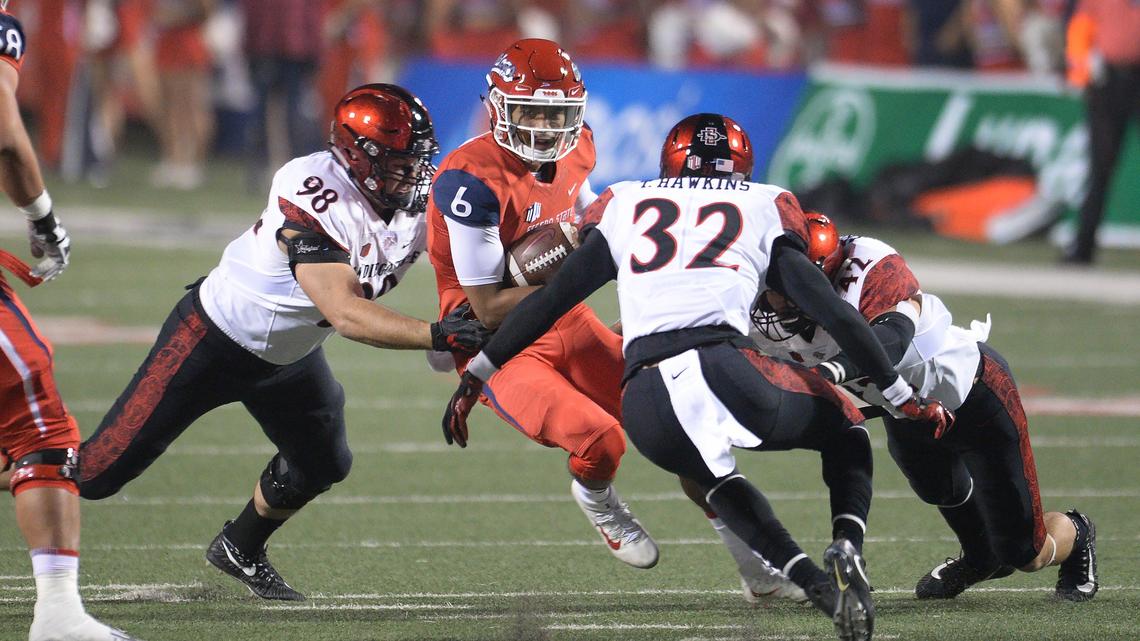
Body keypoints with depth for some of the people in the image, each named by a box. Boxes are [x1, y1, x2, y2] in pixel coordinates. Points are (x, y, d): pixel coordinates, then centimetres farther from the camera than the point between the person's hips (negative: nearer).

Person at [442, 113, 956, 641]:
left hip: (644, 404, 2)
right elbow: (833, 313, 17)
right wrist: (902, 397, 24)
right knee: (844, 431, 26)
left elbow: (552, 298, 24)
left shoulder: (624, 204, 27)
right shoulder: (764, 208, 22)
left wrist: (475, 376, 31)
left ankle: (811, 579, 12)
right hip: (722, 370, -2)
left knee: (715, 480, 34)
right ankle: (846, 547, -2)